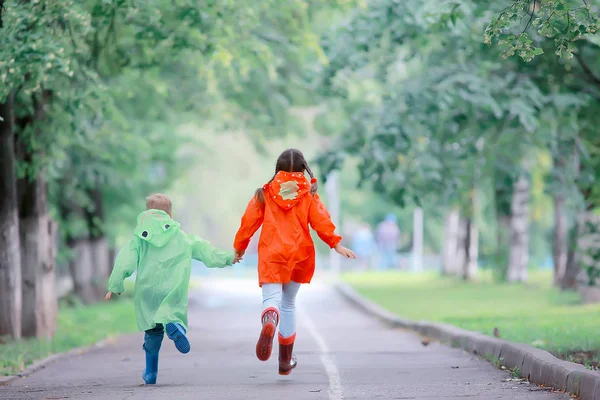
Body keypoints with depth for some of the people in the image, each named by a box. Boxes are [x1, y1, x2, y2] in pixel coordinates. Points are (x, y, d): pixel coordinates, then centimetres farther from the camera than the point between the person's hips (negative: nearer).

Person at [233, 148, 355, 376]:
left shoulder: (266, 193, 5)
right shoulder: (308, 194, 5)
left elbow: (249, 220, 5)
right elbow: (320, 220, -4)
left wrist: (239, 247, 14)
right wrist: (336, 244, -1)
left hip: (271, 255, -2)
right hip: (299, 255, 2)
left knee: (271, 299, -11)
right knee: (289, 303, 17)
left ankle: (269, 323, -51)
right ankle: (285, 361, 22)